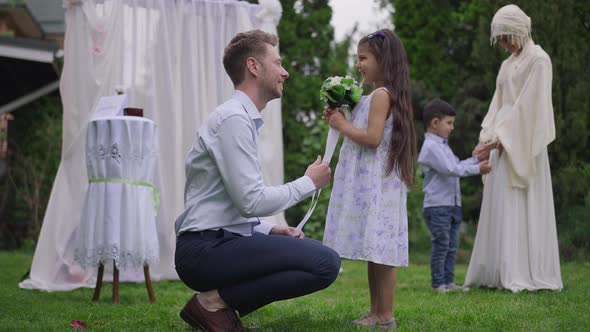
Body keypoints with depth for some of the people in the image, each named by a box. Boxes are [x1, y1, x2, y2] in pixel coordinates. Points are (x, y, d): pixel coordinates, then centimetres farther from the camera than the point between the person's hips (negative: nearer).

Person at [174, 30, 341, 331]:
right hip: (207, 249, -10)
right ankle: (213, 302, -9)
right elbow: (251, 201, -19)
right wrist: (309, 182, -5)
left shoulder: (242, 119, 18)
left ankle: (218, 299, 8)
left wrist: (270, 231, 8)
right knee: (325, 263, -20)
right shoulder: (233, 119, -13)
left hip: (219, 242, 10)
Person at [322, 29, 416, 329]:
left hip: (377, 183, -10)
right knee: (373, 250, 11)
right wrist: (340, 121, 13)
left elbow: (373, 138, -21)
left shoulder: (380, 94, -12)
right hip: (369, 183, 10)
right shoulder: (378, 95, 19)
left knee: (379, 250, -9)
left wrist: (343, 125, -9)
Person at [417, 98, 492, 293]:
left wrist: (477, 159, 12)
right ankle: (437, 283, 1)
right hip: (437, 206, -9)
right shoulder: (431, 147, -13)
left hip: (452, 205, 9)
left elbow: (457, 165, 21)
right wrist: (477, 169, -17)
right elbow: (450, 169, -21)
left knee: (452, 246, 10)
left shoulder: (442, 145, 19)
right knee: (441, 245, -6)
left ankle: (448, 281, 15)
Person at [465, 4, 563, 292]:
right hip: (502, 144, 8)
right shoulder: (508, 64, 19)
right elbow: (498, 104, 15)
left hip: (522, 146, -8)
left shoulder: (538, 60, -6)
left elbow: (527, 106, -14)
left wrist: (500, 138, -16)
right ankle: (499, 273, 7)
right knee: (499, 210, 5)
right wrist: (486, 138, 1)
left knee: (521, 209, -10)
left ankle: (526, 275, -9)